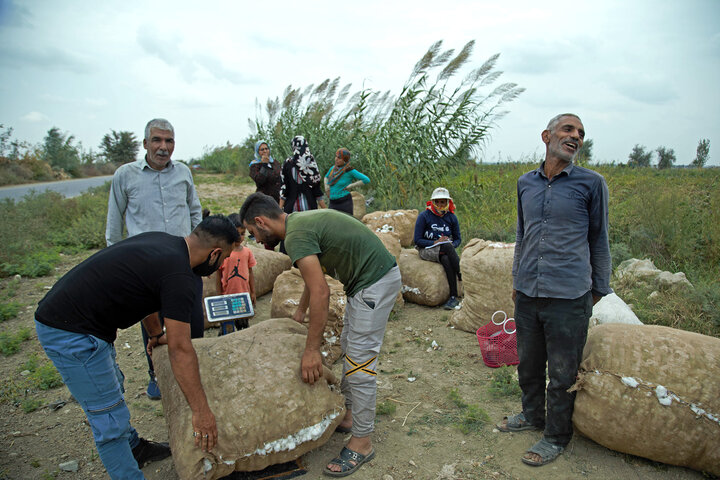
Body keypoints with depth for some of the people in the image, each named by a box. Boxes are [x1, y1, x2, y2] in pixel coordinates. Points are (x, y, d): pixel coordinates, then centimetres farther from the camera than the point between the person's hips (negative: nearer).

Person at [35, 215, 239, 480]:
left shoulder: (161, 240, 4)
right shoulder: (178, 276, -24)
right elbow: (180, 349, -23)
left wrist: (157, 333, 34)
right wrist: (200, 411, -17)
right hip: (71, 335, -11)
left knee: (113, 389, 27)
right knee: (111, 419, 1)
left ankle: (133, 447, 47)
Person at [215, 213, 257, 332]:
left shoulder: (247, 252, 0)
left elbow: (250, 273, 8)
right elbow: (218, 275, -3)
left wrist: (253, 293, 10)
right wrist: (219, 295, -1)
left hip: (244, 295, 3)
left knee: (243, 323, 13)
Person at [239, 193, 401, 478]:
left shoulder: (296, 235, -19)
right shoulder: (300, 221, 12)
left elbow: (321, 293, -26)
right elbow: (313, 277, 26)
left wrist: (311, 350, -20)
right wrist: (299, 312, 38)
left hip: (375, 282, -11)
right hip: (365, 279, 11)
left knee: (359, 364, -4)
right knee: (348, 350, 20)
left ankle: (362, 443, 10)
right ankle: (349, 415, 34)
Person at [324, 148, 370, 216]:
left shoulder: (350, 171, -11)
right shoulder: (333, 168, 6)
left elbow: (366, 180, -13)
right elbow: (326, 177, 28)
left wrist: (351, 186, -12)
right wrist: (326, 188, 11)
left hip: (345, 202, -6)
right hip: (332, 203, 6)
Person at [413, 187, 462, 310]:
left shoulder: (451, 217, 4)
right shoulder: (424, 216, -6)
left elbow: (458, 239, 12)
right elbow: (417, 240, -7)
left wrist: (452, 246, -11)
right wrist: (435, 243, -18)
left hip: (445, 252, 3)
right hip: (426, 250, -3)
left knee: (446, 260, -34)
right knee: (447, 246, -33)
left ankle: (454, 297, -33)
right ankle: (463, 279, -31)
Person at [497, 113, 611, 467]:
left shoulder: (591, 183, -3)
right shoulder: (525, 183, 8)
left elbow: (598, 239, 4)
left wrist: (599, 291, 6)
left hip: (569, 295, -4)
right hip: (528, 292, 4)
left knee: (562, 373, 8)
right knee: (527, 362, 19)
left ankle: (556, 436, 28)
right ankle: (532, 415, 42)